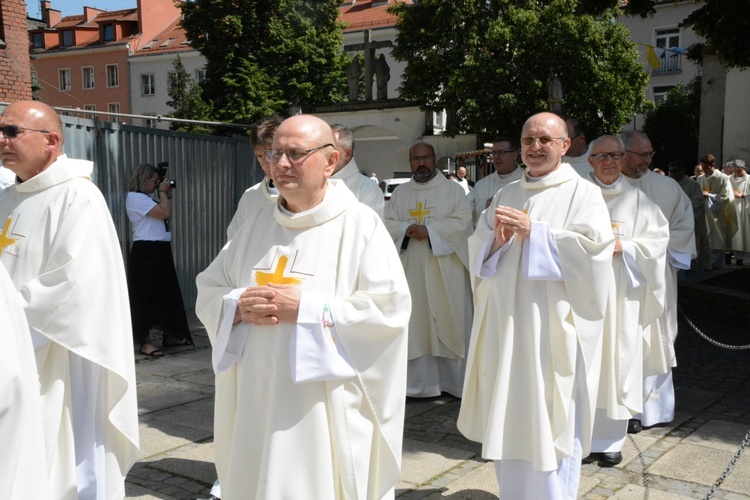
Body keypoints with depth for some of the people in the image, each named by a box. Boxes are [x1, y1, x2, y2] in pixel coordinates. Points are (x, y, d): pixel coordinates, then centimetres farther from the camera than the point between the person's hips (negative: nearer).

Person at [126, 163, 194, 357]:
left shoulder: (146, 198, 18)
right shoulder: (135, 197, -11)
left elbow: (167, 216, 19)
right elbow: (165, 213, -19)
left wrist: (167, 195, 15)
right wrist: (162, 192, -5)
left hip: (160, 250, 10)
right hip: (146, 251, -10)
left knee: (167, 292, 13)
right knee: (146, 294, -6)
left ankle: (170, 335, 23)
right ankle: (145, 342, -1)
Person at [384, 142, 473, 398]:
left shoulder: (453, 190, 5)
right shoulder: (399, 193, 15)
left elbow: (462, 221, -7)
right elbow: (388, 223, 8)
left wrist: (429, 231, -16)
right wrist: (406, 230, -12)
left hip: (444, 272, -3)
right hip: (411, 271, 3)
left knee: (449, 322, -1)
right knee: (415, 324, 2)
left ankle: (455, 380, 7)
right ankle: (419, 382, 9)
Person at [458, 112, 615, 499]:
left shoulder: (582, 193, -2)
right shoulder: (505, 195, 14)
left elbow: (593, 247, -15)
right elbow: (477, 248, 11)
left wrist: (533, 231, -17)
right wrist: (497, 240, -11)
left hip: (554, 325, -5)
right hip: (505, 323, 5)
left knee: (550, 420, 0)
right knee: (507, 418, 10)